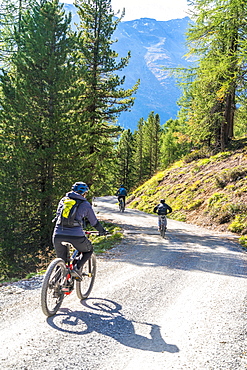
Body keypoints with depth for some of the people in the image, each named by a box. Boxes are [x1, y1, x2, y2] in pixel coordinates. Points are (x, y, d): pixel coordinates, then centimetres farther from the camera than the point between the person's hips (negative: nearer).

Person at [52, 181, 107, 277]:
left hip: (58, 235, 3)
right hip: (76, 235, -3)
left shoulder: (63, 200, 19)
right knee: (89, 250, 25)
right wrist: (102, 231, 36)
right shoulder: (85, 204, 11)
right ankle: (77, 268, 3)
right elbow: (94, 222, 18)